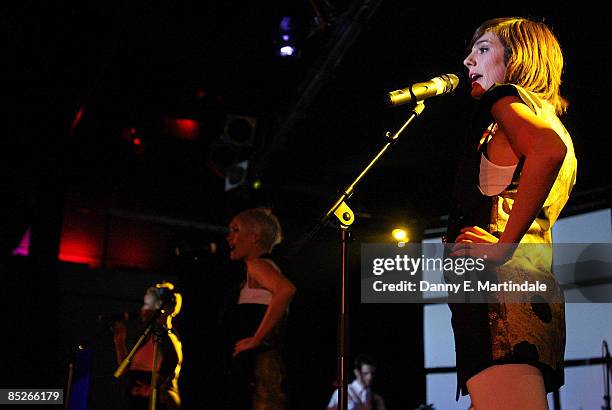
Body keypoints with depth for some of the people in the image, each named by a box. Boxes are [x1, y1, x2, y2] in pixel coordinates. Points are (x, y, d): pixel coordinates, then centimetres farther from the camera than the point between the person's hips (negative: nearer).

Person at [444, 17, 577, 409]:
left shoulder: (509, 100, 4)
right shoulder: (550, 122, 31)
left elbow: (548, 150, -19)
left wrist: (503, 247, -18)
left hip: (498, 287, -10)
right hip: (536, 291, 10)